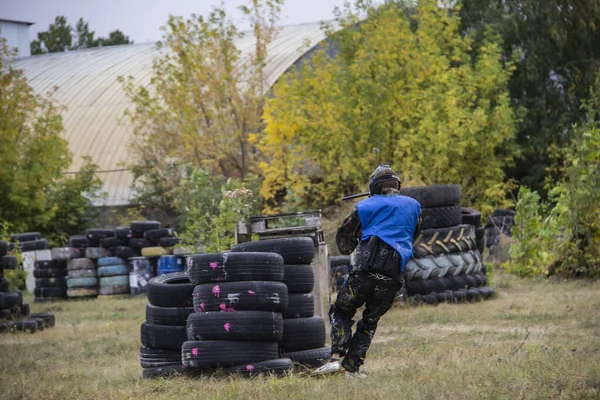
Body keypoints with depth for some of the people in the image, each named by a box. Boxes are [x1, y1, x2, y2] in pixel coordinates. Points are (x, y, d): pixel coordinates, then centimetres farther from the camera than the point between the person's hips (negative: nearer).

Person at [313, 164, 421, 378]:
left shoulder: (364, 206, 11)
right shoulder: (413, 206, 16)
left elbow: (343, 238, 19)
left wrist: (351, 246, 39)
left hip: (365, 269, -2)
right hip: (393, 276, 2)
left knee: (341, 312, 12)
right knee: (369, 321, 17)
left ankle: (336, 358, -7)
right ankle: (352, 367, 9)